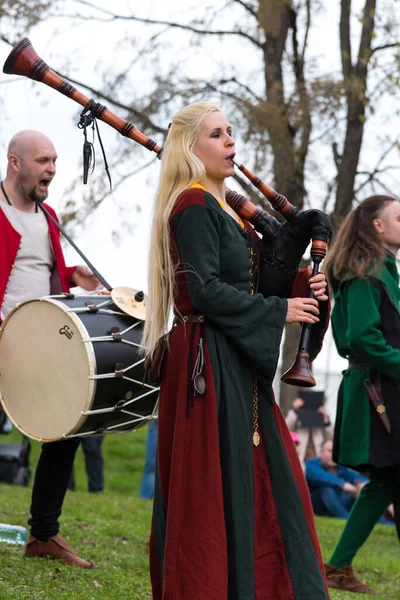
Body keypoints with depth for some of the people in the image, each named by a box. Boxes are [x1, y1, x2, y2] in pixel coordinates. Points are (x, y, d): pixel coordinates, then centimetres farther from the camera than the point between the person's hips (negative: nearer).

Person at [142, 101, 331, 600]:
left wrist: (296, 292, 4)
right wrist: (279, 311, -13)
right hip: (209, 366, -10)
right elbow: (206, 292, -19)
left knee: (258, 480, 12)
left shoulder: (218, 205, 17)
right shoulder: (193, 205, -12)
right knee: (217, 486, -4)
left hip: (236, 364, 10)